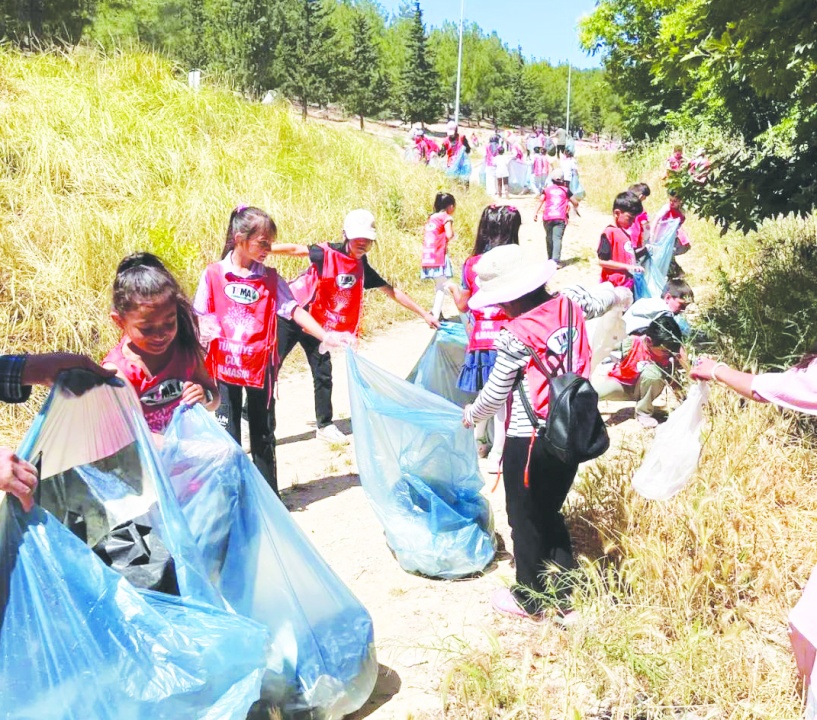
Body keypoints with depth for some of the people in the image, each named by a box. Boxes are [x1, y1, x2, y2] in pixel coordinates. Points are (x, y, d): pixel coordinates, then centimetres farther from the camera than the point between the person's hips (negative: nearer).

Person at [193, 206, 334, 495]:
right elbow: (200, 316, 2)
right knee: (227, 433, 7)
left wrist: (325, 336, -19)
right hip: (224, 365, -1)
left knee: (263, 433, 12)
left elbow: (294, 311, -7)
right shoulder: (214, 274, -4)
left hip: (261, 365, 1)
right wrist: (205, 331, -20)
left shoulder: (270, 278, 0)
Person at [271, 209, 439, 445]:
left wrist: (423, 313, 12)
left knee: (323, 374, 7)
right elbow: (296, 250, -29)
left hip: (317, 324, 6)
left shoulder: (363, 269, 2)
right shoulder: (329, 253, -16)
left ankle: (325, 426, 21)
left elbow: (391, 291, 9)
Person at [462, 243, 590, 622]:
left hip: (528, 442, -6)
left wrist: (470, 415, 9)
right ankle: (566, 596, 31)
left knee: (525, 520, 14)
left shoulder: (515, 337, -20)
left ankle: (529, 600, 31)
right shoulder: (568, 308, -3)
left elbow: (495, 392, -9)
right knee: (550, 513, 22)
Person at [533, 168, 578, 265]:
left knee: (549, 238, 14)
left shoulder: (547, 189, 12)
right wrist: (575, 206, 41)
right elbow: (575, 203, 18)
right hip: (560, 218, -1)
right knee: (557, 238, -9)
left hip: (548, 217, 1)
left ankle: (550, 259, 23)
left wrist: (535, 212, -2)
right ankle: (555, 260, -22)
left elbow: (541, 201, 0)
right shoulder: (566, 190, 12)